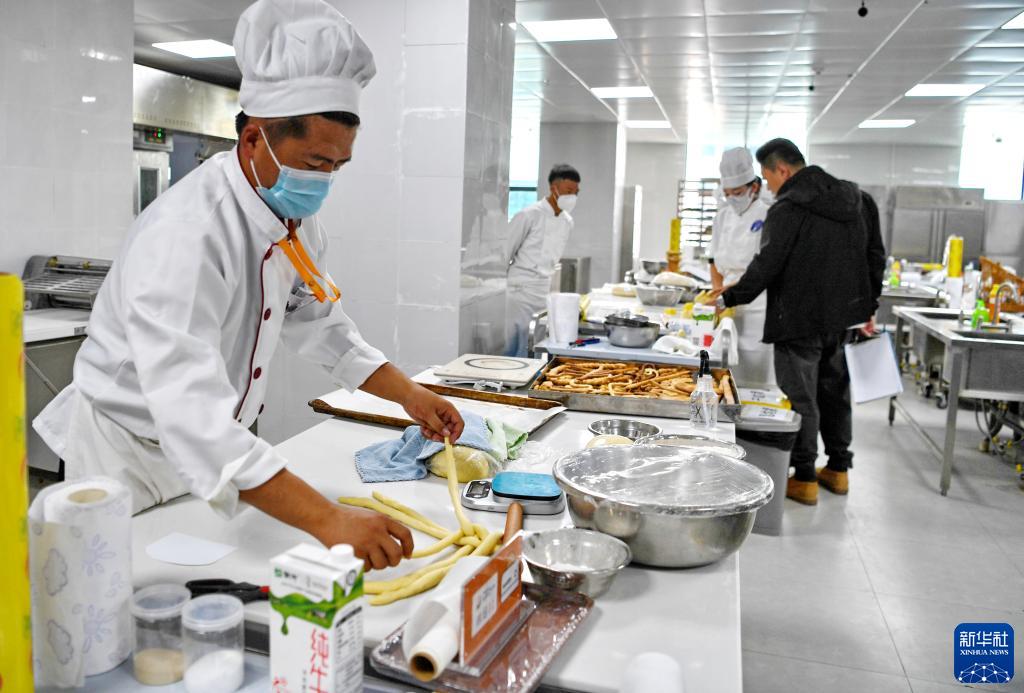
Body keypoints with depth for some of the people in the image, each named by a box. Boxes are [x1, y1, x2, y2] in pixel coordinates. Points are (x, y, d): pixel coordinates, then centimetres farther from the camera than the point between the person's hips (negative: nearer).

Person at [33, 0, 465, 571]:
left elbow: (317, 321, 8)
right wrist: (326, 519, -48)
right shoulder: (185, 234, -32)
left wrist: (408, 394, -2)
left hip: (217, 446, 7)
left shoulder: (298, 217, -5)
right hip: (129, 453, -7)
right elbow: (189, 407, -42)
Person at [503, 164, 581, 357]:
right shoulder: (529, 215, -10)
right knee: (517, 349, -6)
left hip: (545, 291, 6)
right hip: (521, 290, -6)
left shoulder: (567, 221, 10)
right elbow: (505, 253, -5)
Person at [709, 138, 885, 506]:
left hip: (800, 320, -8)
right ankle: (838, 469, 29)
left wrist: (729, 299, -5)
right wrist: (868, 307, 20)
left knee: (801, 398, 1)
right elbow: (875, 257, 14)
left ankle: (804, 478, 9)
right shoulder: (858, 199, 9)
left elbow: (767, 266, -17)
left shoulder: (788, 210, -17)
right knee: (834, 392, 18)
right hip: (843, 316, 8)